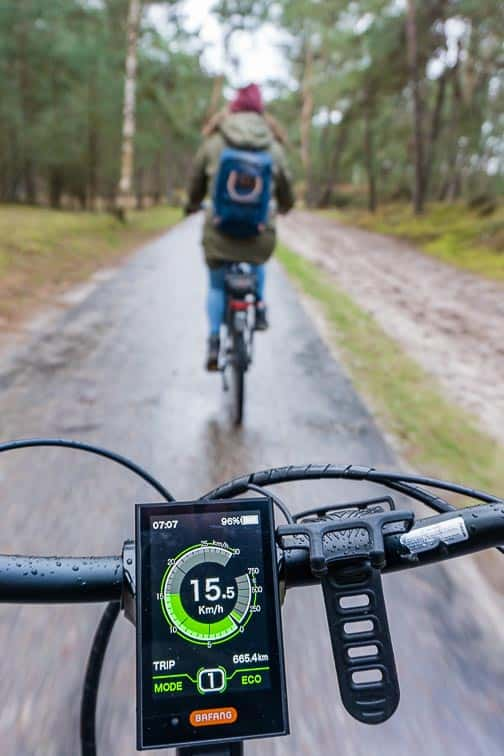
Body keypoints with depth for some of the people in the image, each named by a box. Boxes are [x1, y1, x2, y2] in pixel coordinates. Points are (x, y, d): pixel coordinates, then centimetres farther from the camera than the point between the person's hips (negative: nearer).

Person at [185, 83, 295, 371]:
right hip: (261, 236, 1)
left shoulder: (213, 142, 2)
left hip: (219, 234, 0)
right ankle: (260, 304, 18)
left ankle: (214, 339, 7)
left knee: (217, 286, 19)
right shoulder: (274, 147, 3)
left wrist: (192, 206, 35)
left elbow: (196, 186, 13)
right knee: (257, 266, 35)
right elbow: (287, 197, 12)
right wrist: (281, 208, 35)